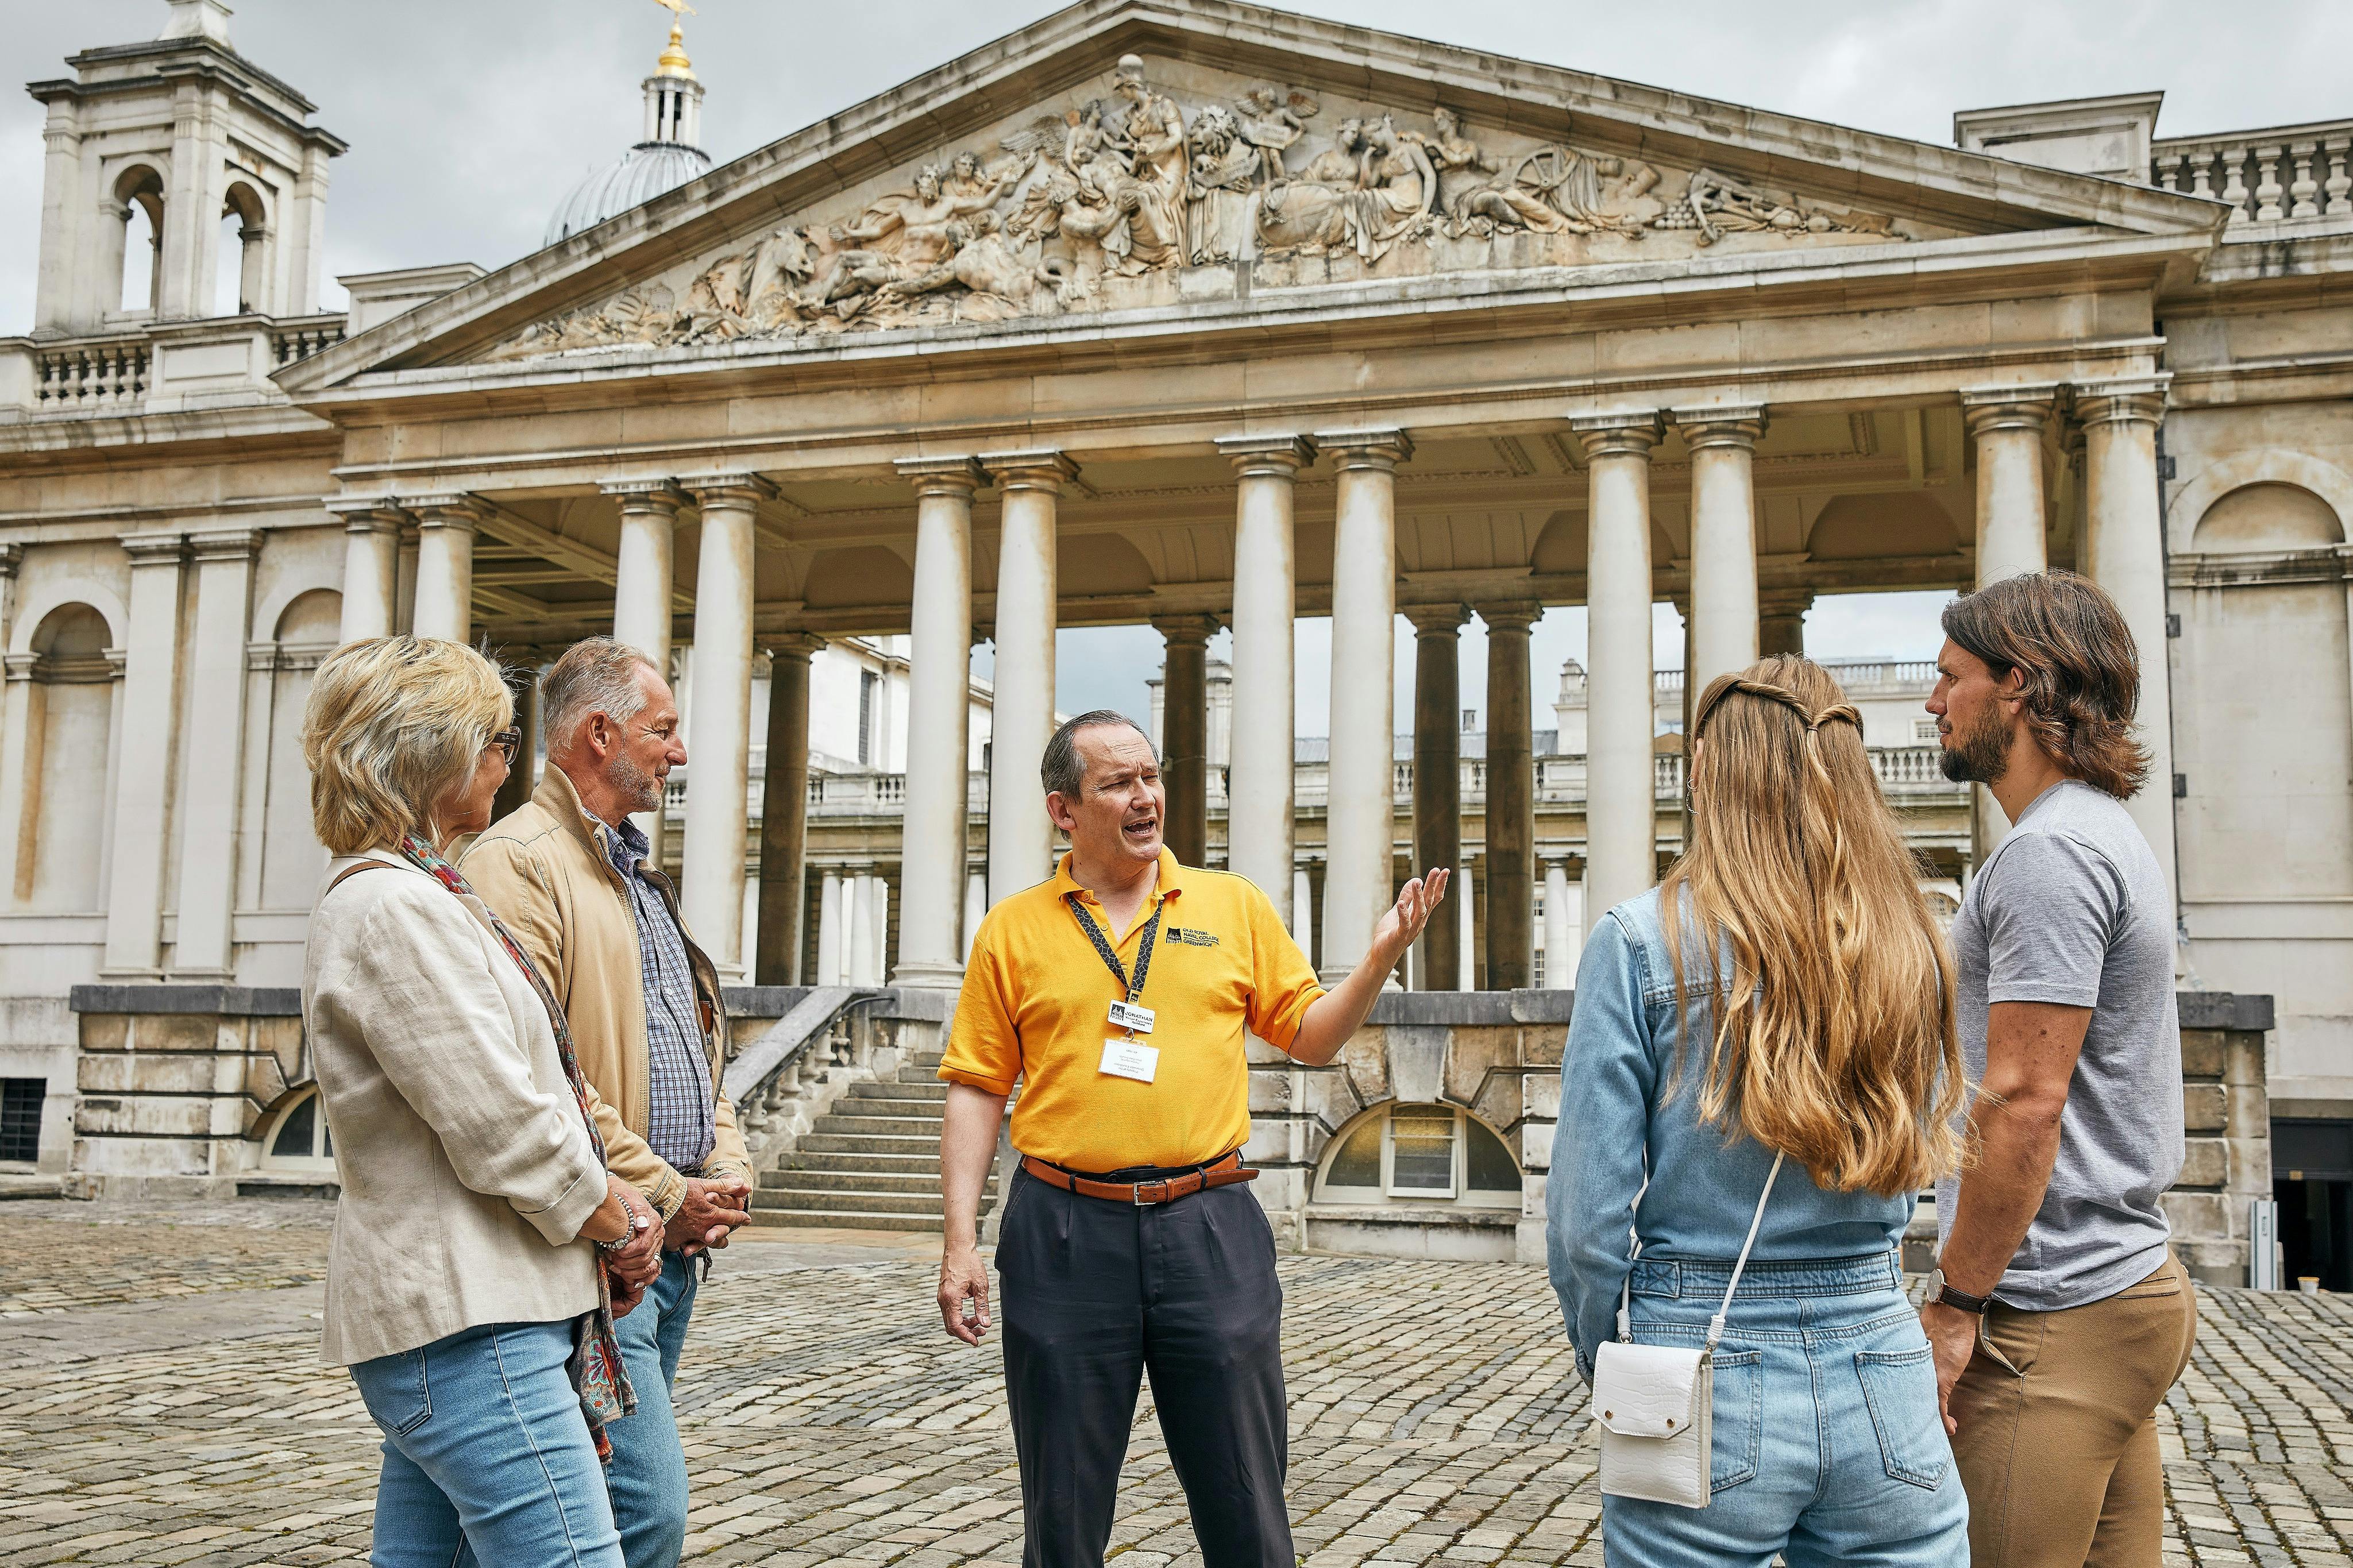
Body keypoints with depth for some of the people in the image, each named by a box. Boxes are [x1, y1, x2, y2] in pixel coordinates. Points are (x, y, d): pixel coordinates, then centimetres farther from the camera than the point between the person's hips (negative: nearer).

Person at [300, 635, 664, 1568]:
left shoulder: (414, 895, 18)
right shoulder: (393, 908, -16)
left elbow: (519, 1082, 21)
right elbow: (500, 1126, -19)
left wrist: (616, 1199, 7)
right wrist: (614, 1219, -3)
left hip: (441, 1312, 10)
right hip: (468, 1318, -10)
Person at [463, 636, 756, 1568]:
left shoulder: (638, 878, 21)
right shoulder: (518, 864, -10)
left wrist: (725, 1170, 7)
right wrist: (659, 1194, -14)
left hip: (677, 1241, 9)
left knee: (634, 1491, 13)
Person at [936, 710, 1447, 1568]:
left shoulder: (1232, 904, 9)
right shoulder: (1013, 929, 5)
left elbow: (1310, 1037, 12)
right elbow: (977, 1091, 4)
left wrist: (1380, 958, -5)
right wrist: (961, 1242, -2)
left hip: (1210, 1229, 1)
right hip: (1064, 1231, 0)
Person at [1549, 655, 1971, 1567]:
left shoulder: (1644, 942, -10)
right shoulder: (1909, 950, 2)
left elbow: (1588, 1216, -10)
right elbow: (1920, 1167, 13)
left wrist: (1602, 1356, 6)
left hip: (1707, 1388, -3)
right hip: (1885, 1379, 3)